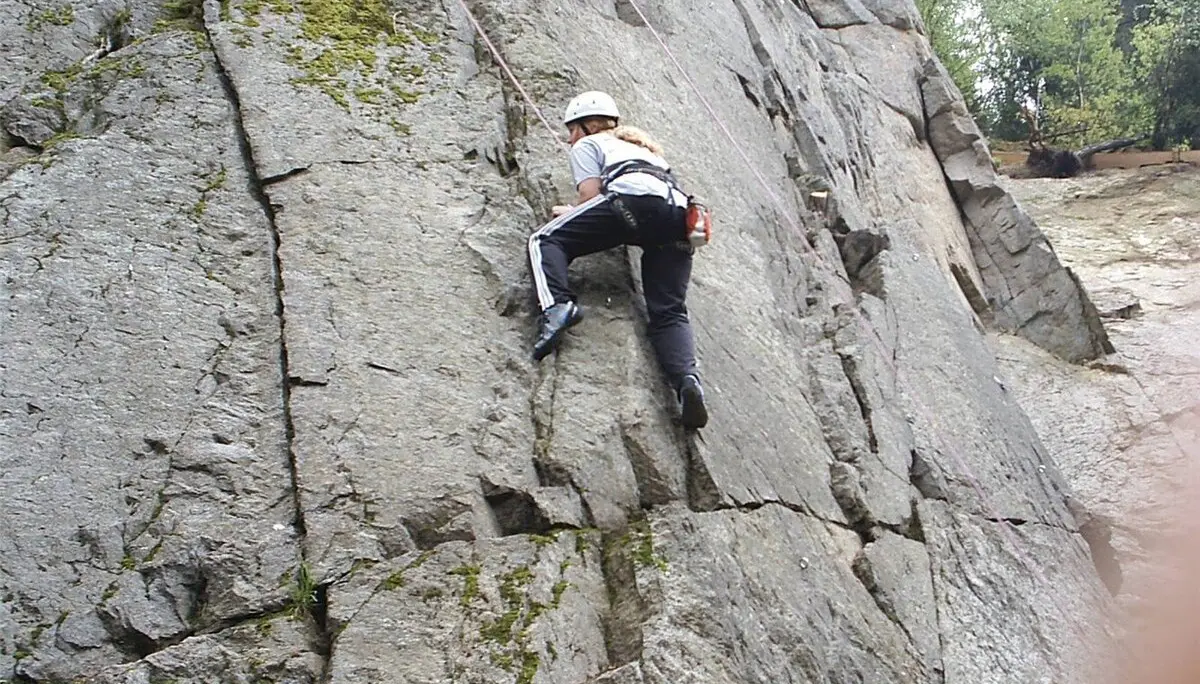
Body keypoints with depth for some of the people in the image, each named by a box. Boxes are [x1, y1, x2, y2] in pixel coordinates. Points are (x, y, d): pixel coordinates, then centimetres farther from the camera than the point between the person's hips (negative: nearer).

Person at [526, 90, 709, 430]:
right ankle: (687, 379, -27)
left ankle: (557, 306, -25)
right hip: (680, 214, 6)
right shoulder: (647, 150, 45)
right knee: (669, 311, 0)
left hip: (634, 198, -6)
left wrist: (569, 213, 30)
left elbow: (592, 196, 10)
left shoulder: (587, 144, 25)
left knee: (546, 239, 3)